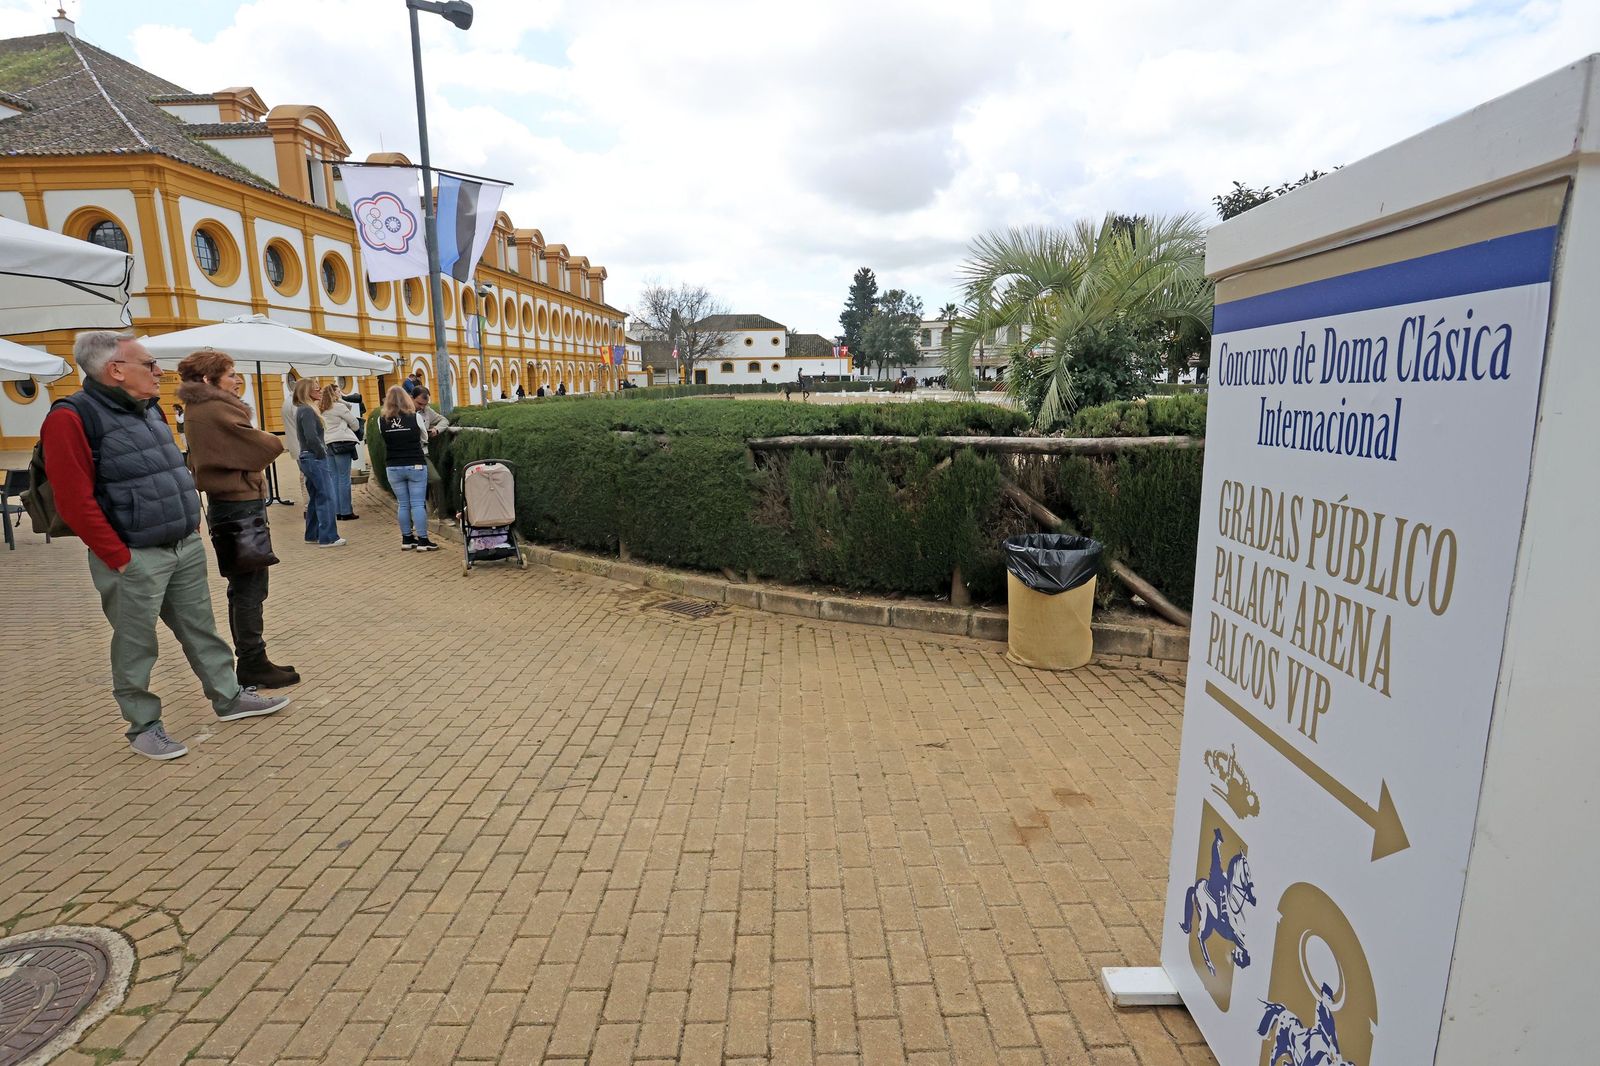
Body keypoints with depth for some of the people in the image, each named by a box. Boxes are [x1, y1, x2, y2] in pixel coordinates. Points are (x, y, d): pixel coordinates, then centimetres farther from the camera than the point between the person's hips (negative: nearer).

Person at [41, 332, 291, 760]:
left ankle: (229, 697, 26)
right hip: (134, 559, -7)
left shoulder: (149, 409, 11)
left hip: (186, 548, 7)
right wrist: (119, 557, -17)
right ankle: (143, 725, 20)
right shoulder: (72, 418, -14)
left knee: (201, 629, 15)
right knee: (136, 646, 6)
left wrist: (192, 524, 15)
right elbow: (75, 500, -18)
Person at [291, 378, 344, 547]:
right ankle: (328, 538, -7)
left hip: (308, 458, 10)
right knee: (326, 498, -8)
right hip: (315, 459, -10)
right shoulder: (307, 411, -14)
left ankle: (312, 535, 21)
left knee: (315, 498, 15)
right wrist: (322, 454, -12)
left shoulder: (303, 410, 15)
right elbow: (312, 437, -24)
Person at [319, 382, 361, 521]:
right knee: (344, 478, -4)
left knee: (333, 479, 9)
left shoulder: (320, 410, 14)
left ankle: (337, 511, 11)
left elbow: (320, 428, 15)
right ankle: (346, 512, -3)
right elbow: (355, 424, 1)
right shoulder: (339, 407, -5)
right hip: (341, 443, -7)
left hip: (327, 445, 7)